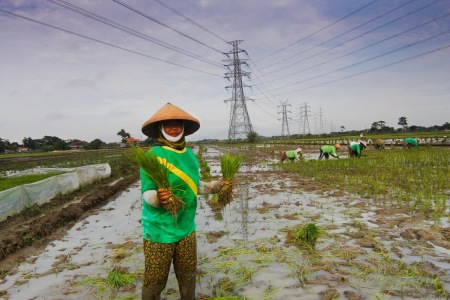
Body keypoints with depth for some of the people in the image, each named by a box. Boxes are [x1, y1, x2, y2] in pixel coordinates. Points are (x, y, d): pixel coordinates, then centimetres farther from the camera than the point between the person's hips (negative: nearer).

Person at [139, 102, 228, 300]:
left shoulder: (190, 154, 3)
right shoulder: (153, 155, -17)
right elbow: (147, 192, -19)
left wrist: (216, 186, 5)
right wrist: (157, 198, -40)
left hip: (186, 227, 6)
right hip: (159, 230, -6)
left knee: (188, 275, 23)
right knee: (155, 282, 9)